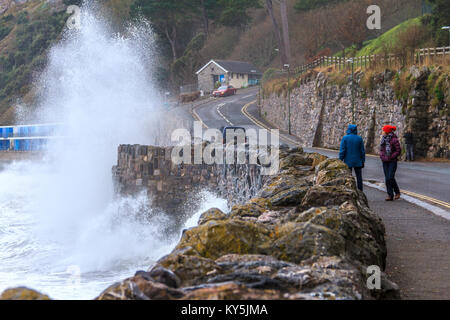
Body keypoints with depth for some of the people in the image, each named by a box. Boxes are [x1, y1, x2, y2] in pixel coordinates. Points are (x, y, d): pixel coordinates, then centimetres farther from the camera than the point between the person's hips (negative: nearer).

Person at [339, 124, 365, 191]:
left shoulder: (345, 138, -7)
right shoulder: (359, 138, 0)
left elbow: (342, 151, -10)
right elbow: (362, 151, 2)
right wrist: (363, 161, 10)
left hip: (348, 162, -2)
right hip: (358, 162, 2)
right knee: (359, 177, 5)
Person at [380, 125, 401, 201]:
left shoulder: (394, 139, -10)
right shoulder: (383, 139, 10)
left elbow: (398, 150, -10)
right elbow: (381, 149, 16)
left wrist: (391, 157, -15)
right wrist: (382, 156, -3)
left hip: (392, 161, -6)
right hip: (385, 162, 6)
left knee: (391, 177, -12)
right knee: (387, 179, 3)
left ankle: (397, 192, 9)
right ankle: (390, 195, 6)